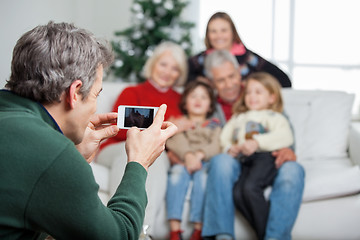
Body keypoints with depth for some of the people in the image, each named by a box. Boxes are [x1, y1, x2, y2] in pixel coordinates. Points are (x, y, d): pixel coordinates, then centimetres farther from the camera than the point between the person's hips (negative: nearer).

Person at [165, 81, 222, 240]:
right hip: (182, 161, 0)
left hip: (205, 162, 0)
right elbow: (176, 141, 3)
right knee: (178, 171, -35)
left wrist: (200, 155, -16)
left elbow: (215, 147, 6)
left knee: (202, 173, -35)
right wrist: (188, 155, -19)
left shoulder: (214, 125, 25)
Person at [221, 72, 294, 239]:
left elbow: (285, 137, -2)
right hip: (244, 161, 4)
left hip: (265, 156, -4)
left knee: (250, 187, -33)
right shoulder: (238, 117, 37)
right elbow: (224, 136, 27)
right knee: (237, 193, -27)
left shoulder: (274, 117, 19)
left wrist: (257, 142, -15)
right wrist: (229, 148, 2)